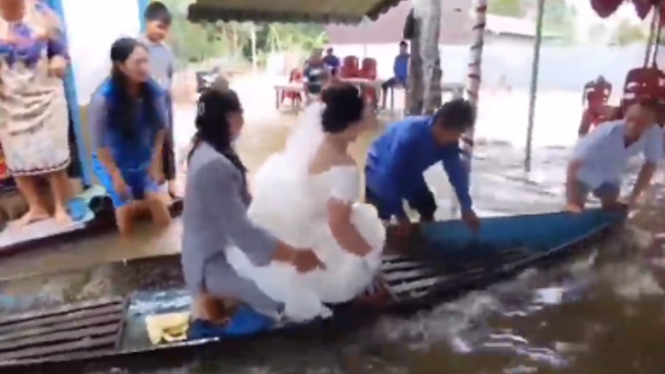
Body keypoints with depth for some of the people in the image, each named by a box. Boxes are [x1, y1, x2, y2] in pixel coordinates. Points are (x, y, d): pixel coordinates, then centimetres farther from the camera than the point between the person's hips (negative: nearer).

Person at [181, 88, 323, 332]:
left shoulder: (207, 150, 2)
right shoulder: (214, 166, -29)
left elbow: (238, 206, 7)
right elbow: (242, 231, -32)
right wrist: (293, 256, -30)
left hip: (217, 244, 10)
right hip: (213, 260, -10)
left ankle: (218, 293, 15)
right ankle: (211, 300, 2)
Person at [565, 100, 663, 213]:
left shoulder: (655, 134, -29)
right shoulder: (606, 133, -41)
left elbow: (650, 164, -11)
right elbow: (574, 165, -43)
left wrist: (634, 196, -13)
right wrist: (571, 202, -48)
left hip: (610, 176, 5)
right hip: (584, 173, -5)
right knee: (575, 213, -10)